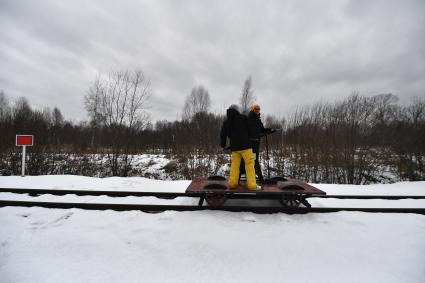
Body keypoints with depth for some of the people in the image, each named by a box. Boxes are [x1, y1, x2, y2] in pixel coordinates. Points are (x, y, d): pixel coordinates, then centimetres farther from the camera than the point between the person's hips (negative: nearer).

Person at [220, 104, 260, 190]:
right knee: (249, 164, 0)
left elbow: (223, 135, 14)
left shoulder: (226, 122, 11)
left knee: (235, 165, 12)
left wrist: (223, 145, 29)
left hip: (234, 147, 5)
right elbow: (249, 130, 5)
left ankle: (232, 184, 11)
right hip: (245, 145, -4)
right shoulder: (243, 118, 0)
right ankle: (252, 185, -2)